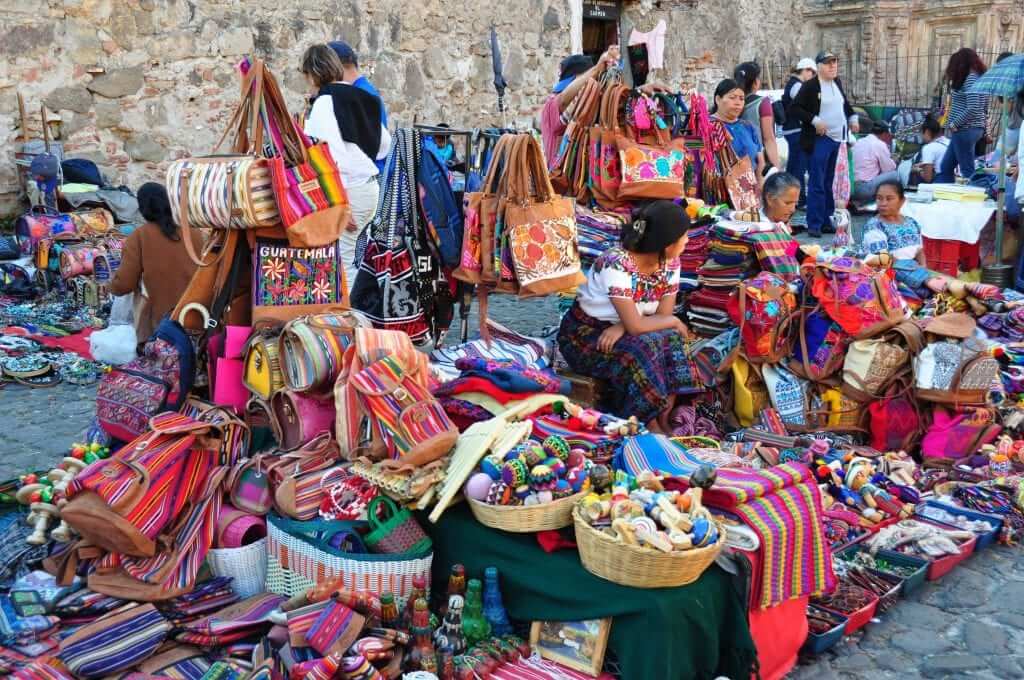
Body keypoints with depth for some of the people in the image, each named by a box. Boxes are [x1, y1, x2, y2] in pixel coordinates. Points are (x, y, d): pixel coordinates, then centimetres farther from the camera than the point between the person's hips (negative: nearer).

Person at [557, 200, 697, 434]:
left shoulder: (670, 263, -8)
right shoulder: (617, 264, -30)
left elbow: (663, 315, -9)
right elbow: (635, 326, -31)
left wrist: (621, 327, -24)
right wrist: (674, 321, -15)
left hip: (620, 330, 6)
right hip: (584, 334, -6)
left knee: (671, 338, -21)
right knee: (641, 348, -31)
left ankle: (664, 420, -17)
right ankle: (651, 426, -16)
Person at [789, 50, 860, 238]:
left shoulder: (837, 82, 12)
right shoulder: (810, 86, -9)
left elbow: (844, 102, 27)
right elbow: (795, 108, -12)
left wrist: (852, 117, 12)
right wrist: (815, 120, -20)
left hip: (837, 139, 7)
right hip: (819, 140, -7)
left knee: (829, 183, 12)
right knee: (817, 184, -7)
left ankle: (826, 220, 19)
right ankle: (814, 224, -3)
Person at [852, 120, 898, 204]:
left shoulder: (859, 142, 17)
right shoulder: (880, 144, -5)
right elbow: (889, 169, 3)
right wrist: (894, 161, 22)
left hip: (850, 186, 8)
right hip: (864, 189, -8)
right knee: (895, 174, 3)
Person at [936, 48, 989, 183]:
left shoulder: (971, 78, -14)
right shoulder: (980, 78, 15)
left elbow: (972, 109, -23)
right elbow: (984, 109, 18)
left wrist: (954, 124, -13)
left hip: (965, 130, -10)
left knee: (967, 171, -4)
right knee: (945, 168, 13)